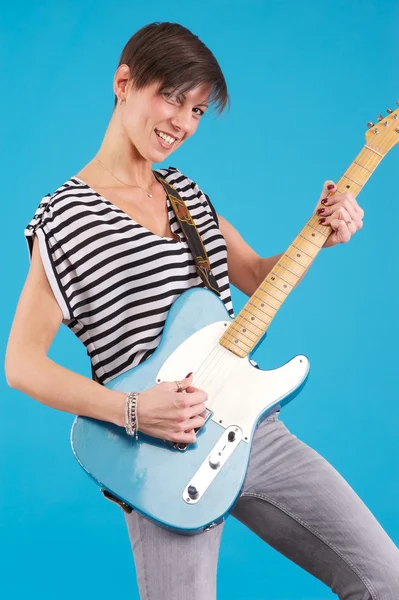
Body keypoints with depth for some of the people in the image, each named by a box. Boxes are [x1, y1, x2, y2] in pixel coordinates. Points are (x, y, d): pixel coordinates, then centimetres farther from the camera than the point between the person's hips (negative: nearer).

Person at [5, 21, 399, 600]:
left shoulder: (187, 191, 12)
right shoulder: (66, 215, -9)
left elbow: (256, 277, 19)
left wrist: (320, 234, 1)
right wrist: (132, 410, -21)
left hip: (254, 427, 6)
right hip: (168, 458, -6)